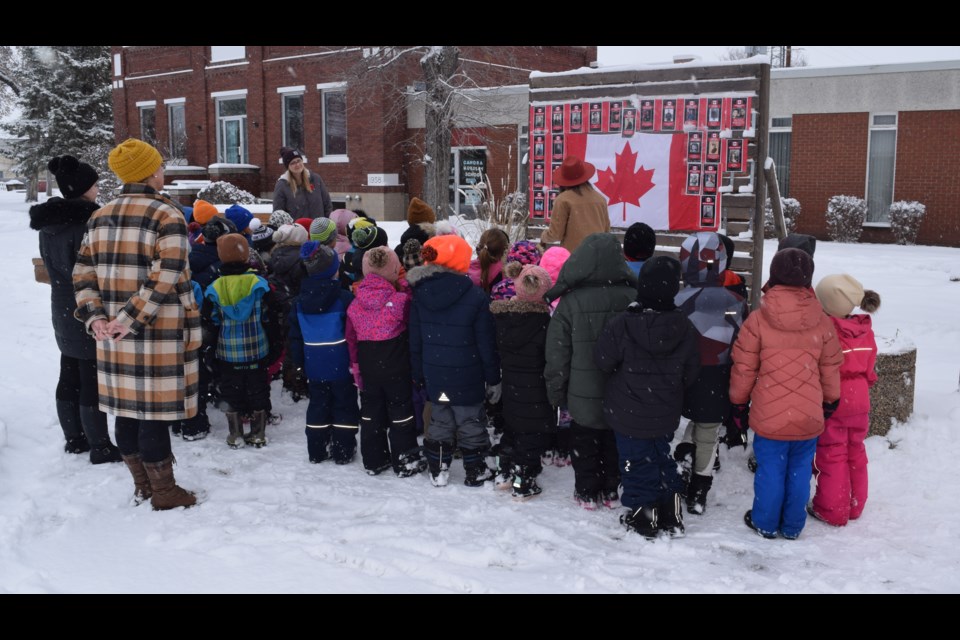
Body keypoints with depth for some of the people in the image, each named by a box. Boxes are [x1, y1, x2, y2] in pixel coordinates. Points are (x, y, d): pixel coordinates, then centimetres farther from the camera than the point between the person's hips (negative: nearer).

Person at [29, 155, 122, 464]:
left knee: (70, 377, 16)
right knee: (93, 380, -2)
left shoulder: (49, 222, 8)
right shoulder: (86, 221, -21)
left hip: (63, 310, 9)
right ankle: (100, 447, 6)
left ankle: (74, 438, 28)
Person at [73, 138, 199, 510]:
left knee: (127, 408, 15)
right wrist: (132, 320, -19)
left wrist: (95, 318, 1)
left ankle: (142, 486, 29)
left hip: (113, 336, 7)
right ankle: (164, 493, 14)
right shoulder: (166, 216, -10)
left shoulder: (99, 217, 11)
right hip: (158, 334, -7)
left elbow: (83, 274, 7)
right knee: (155, 411, 1)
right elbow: (165, 279, -21)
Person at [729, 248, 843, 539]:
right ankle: (792, 526, 27)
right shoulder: (822, 323, -4)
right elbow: (831, 370, 5)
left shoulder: (757, 321, -12)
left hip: (769, 416, -2)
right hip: (809, 417, 2)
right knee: (799, 471, 15)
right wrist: (830, 403, 22)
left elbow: (743, 369, -6)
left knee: (770, 470, 11)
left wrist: (739, 405, 7)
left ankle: (765, 524, 26)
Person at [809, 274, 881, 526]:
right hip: (859, 403, 6)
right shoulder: (866, 330, -2)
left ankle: (832, 511, 14)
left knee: (832, 457, 5)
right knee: (855, 453, 18)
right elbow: (870, 370, 8)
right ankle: (855, 506, 31)